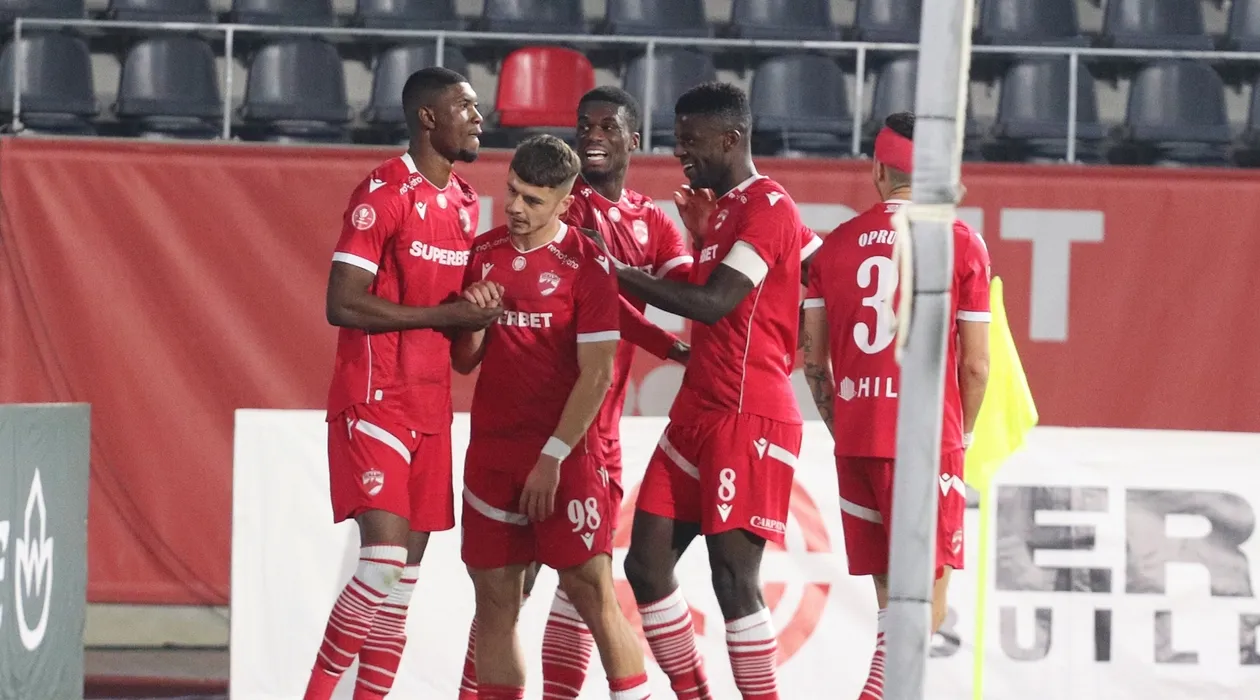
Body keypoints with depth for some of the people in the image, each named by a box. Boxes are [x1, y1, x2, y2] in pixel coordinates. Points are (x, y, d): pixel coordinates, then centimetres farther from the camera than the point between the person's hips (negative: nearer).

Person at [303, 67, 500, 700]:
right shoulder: (382, 193, -11)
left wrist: (476, 317, 3)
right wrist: (443, 315, -16)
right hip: (374, 401, -8)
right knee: (384, 557, -18)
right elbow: (342, 304, -18)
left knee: (406, 572, 5)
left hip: (430, 404, 8)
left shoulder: (463, 202, 14)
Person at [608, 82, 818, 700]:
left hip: (749, 417, -10)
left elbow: (714, 302, -22)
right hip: (697, 412, 10)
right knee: (647, 561, 5)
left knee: (734, 574, -12)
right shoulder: (721, 209, 18)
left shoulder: (767, 208, -12)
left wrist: (616, 272, -17)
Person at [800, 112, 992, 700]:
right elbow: (975, 366, -4)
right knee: (926, 604, -2)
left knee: (892, 600, 13)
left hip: (855, 442, 4)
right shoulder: (961, 244, -3)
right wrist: (962, 436, 13)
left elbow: (813, 360, 9)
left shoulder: (837, 245, 7)